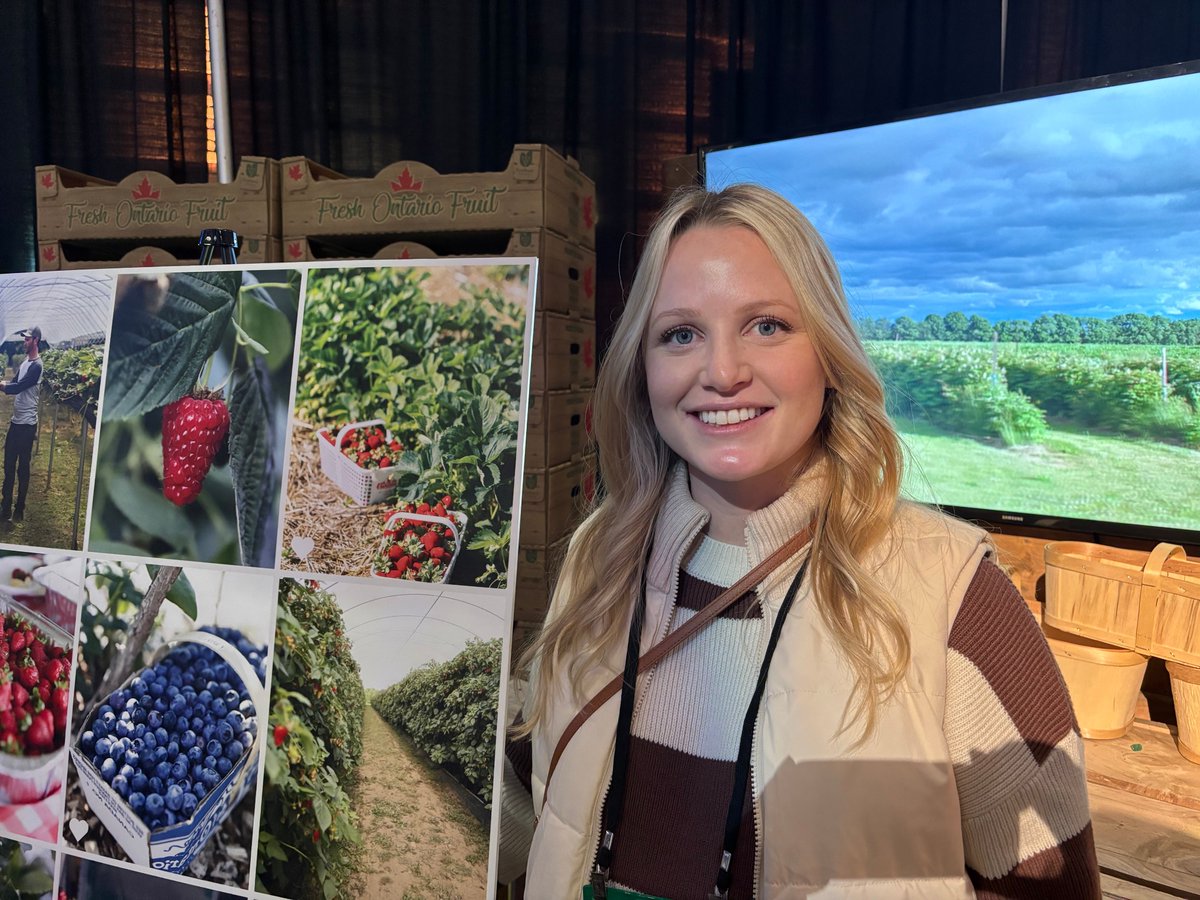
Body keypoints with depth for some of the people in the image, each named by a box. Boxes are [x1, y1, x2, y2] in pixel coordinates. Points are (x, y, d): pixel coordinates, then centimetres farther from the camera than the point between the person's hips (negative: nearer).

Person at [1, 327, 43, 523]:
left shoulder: (36, 365, -16)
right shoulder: (25, 361, 13)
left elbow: (19, 387, -22)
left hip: (27, 424, -9)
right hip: (16, 420, 9)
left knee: (23, 468, 0)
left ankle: (19, 509, 9)